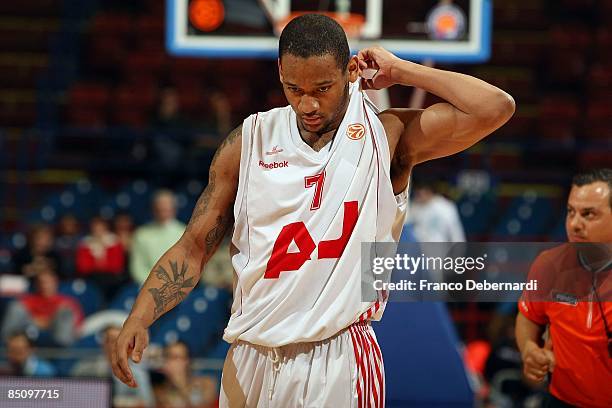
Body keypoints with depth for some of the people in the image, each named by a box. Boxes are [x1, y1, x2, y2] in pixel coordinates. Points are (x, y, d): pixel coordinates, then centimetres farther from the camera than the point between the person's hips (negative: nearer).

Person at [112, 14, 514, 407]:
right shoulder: (249, 142, 5)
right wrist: (138, 320, -7)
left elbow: (496, 108, -13)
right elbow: (194, 247, 7)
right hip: (253, 361, 3)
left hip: (340, 362, -3)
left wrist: (399, 71, -5)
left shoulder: (387, 136, -2)